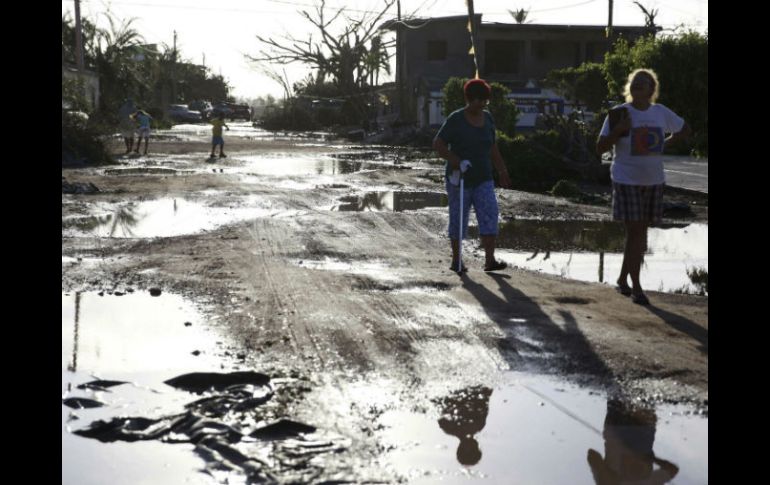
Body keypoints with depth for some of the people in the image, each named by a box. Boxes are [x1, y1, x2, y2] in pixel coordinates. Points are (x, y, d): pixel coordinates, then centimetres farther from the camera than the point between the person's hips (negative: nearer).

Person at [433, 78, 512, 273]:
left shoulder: (487, 118, 6)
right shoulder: (455, 119, -12)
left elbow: (492, 148, 14)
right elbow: (438, 144, -15)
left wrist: (502, 172, 11)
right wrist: (453, 160, -28)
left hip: (483, 179, 5)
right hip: (459, 179, -5)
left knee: (490, 215, -10)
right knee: (458, 219, 4)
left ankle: (490, 260, -13)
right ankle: (456, 261, 17)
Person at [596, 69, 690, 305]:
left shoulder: (661, 113, 5)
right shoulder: (620, 113, -6)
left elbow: (685, 130, 21)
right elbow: (600, 147, -8)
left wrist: (664, 144, 6)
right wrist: (618, 131, -23)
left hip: (653, 181, 4)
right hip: (627, 181, -4)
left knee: (640, 232, 9)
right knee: (635, 232, -7)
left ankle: (622, 279, 23)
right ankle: (636, 287, 0)